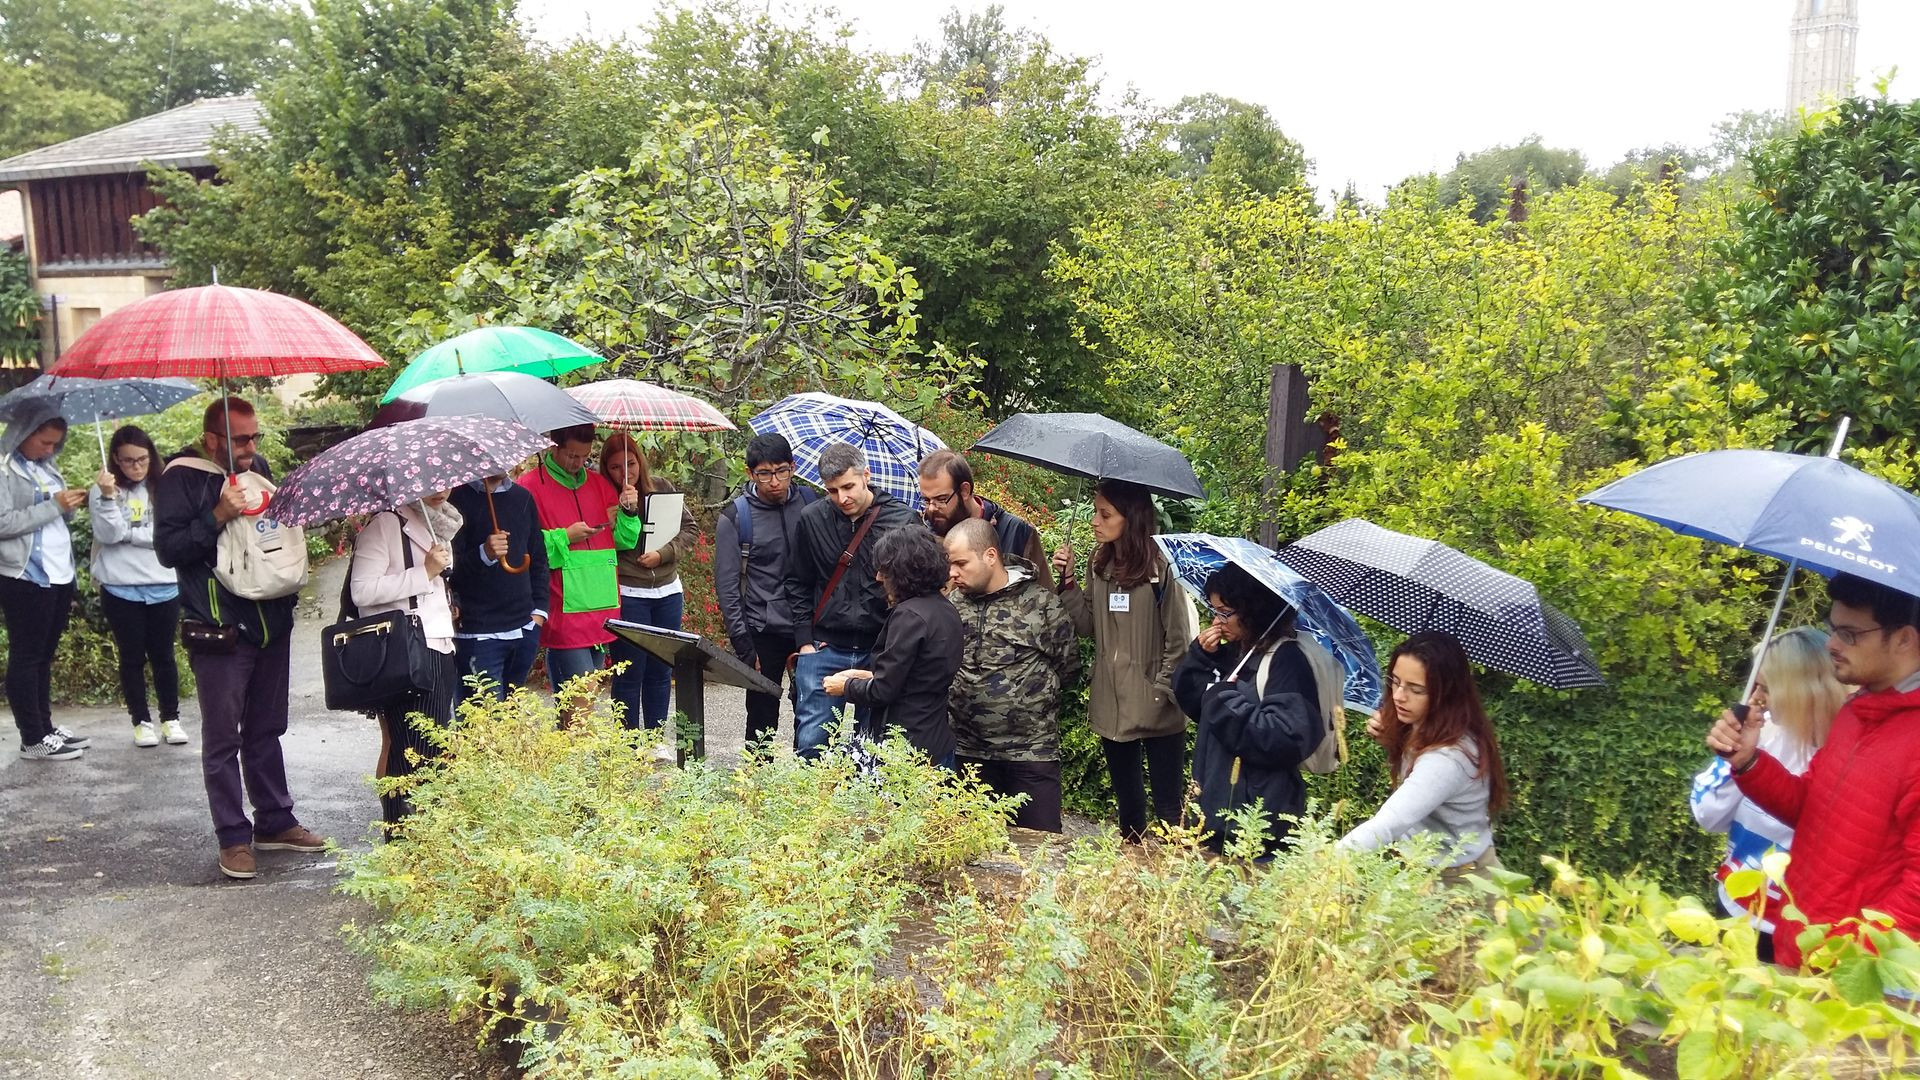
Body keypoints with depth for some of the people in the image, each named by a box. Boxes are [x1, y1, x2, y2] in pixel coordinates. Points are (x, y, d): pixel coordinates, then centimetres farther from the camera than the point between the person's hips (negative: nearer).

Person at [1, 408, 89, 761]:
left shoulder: (46, 467, 13)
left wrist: (71, 506, -1)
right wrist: (54, 506, -20)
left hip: (59, 576, 8)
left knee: (44, 655, 14)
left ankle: (46, 727, 22)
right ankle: (33, 739, 6)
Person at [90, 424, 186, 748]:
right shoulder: (103, 491, 0)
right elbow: (109, 534, -12)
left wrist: (127, 533, -10)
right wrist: (109, 497, -23)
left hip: (163, 587, 1)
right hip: (121, 589, 0)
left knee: (163, 655, 9)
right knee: (132, 657, 9)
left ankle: (171, 718, 21)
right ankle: (141, 721, 19)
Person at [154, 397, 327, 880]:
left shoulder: (258, 466, 11)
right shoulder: (182, 477, -8)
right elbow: (168, 548, -16)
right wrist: (219, 515, -24)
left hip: (270, 622, 6)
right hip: (219, 631, -6)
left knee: (266, 730, 15)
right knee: (223, 739, 1)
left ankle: (275, 821, 25)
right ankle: (234, 838, 9)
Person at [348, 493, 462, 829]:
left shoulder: (439, 525, 19)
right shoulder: (384, 524, -8)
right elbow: (362, 590, -17)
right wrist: (425, 572, -16)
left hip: (440, 652, 9)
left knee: (434, 750, 9)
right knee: (410, 752, -11)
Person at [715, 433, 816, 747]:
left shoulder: (810, 503, 4)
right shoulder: (735, 517, -5)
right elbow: (727, 588, -5)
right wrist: (744, 648, -10)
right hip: (764, 635, -2)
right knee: (763, 720, 4)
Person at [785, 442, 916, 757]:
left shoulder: (903, 520, -4)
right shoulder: (811, 520, 2)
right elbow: (797, 584, 11)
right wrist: (804, 641, 4)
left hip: (881, 651, -1)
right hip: (824, 648, 1)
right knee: (811, 741, -2)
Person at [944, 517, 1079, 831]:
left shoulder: (1039, 601, -7)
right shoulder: (952, 603, 5)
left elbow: (1068, 664, 0)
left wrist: (1031, 692, 3)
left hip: (1032, 749, -4)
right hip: (968, 749, 4)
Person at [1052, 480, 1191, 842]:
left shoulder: (1160, 568, -13)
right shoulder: (1100, 565, 6)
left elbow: (1178, 638, -10)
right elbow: (1088, 626, 5)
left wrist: (1163, 690, -14)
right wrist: (1068, 581, -4)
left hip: (1156, 710, -6)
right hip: (1112, 704, 6)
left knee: (1168, 803, 2)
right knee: (1126, 798, 19)